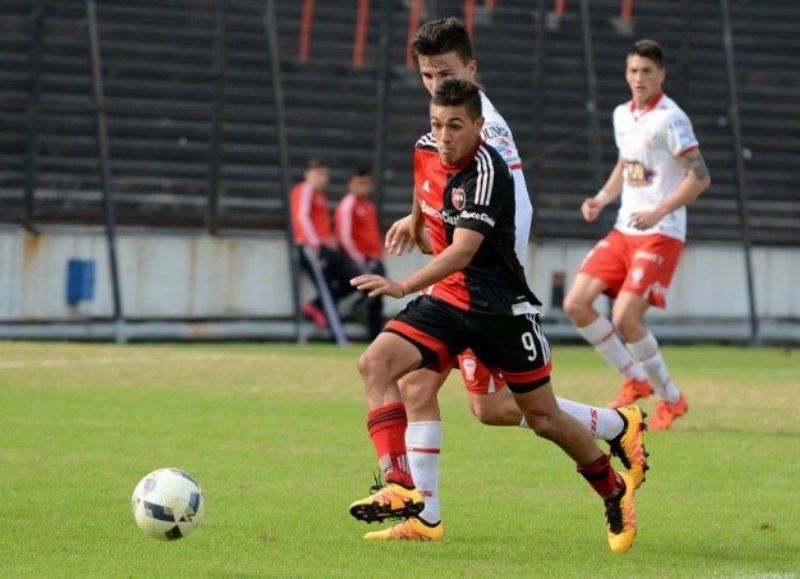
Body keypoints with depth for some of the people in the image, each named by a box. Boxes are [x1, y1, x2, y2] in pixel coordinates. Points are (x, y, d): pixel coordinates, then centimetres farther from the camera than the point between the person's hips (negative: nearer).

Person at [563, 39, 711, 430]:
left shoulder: (670, 119, -12)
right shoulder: (622, 115, 12)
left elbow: (700, 177, -15)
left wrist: (657, 212, -23)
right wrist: (600, 200, 8)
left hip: (660, 235, -8)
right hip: (623, 232, 8)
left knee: (625, 318, -17)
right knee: (576, 303, -3)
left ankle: (671, 399, 2)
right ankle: (635, 380, 12)